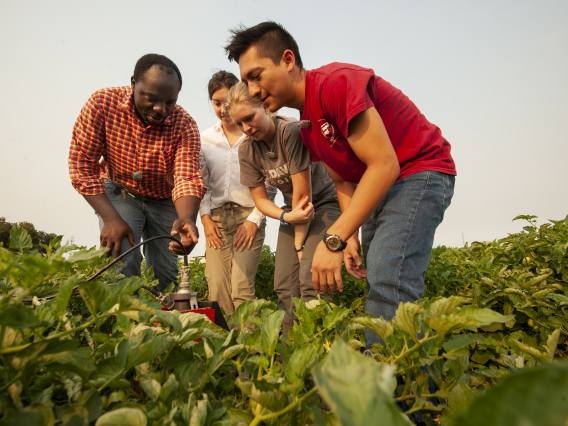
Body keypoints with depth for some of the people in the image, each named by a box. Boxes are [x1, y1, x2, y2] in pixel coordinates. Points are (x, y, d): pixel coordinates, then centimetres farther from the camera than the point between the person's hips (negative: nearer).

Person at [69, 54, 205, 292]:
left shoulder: (185, 125, -21)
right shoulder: (102, 103, -21)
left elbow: (187, 178, -31)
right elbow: (82, 165, -18)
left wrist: (187, 219, -53)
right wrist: (110, 218, -25)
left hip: (164, 199, 1)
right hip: (119, 192, 0)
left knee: (165, 275, 0)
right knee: (122, 261, -19)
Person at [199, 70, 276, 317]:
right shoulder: (205, 139, 12)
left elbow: (269, 185, 1)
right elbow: (200, 184, 14)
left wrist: (254, 219, -6)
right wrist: (205, 217, 2)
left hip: (249, 216, -3)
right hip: (217, 217, 3)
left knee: (242, 290, -10)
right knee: (218, 290, -2)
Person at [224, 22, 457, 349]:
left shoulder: (335, 83, -21)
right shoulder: (307, 126, 9)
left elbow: (385, 165, -26)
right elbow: (345, 181, 10)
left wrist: (333, 240, -27)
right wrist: (351, 237, -6)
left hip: (420, 172, -9)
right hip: (379, 187, 9)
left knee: (387, 279, -24)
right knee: (377, 280, 6)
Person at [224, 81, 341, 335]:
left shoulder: (291, 132, -24)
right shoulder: (246, 150, -5)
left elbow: (302, 193, -23)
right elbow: (260, 198, -2)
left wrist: (300, 242, -16)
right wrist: (286, 216, -23)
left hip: (325, 204, -5)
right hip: (292, 211, 6)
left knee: (310, 279, -21)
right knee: (284, 284, -3)